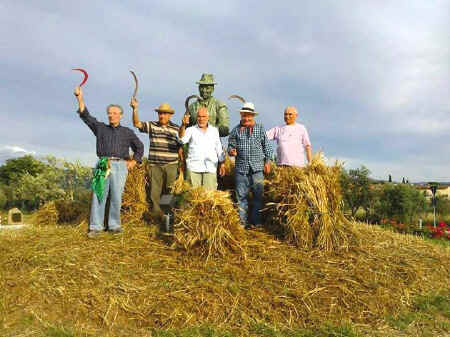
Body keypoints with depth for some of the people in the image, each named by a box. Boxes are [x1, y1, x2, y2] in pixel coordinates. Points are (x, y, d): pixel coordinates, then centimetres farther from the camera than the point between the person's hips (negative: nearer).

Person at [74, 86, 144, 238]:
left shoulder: (127, 132, 16)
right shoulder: (100, 128, 16)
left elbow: (139, 147, 21)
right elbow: (86, 116, 7)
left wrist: (134, 161, 8)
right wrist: (80, 98, -3)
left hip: (120, 166, 0)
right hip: (103, 165, 1)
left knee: (116, 197, -2)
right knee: (98, 195, -5)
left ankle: (114, 225, 9)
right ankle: (96, 226, -1)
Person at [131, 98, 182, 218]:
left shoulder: (176, 129, 6)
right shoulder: (151, 126, 6)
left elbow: (180, 148, 8)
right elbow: (137, 124, -5)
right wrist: (135, 109, -18)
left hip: (171, 165, 0)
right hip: (155, 165, 1)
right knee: (155, 192, 3)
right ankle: (156, 215, 13)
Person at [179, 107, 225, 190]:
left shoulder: (214, 130, 16)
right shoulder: (191, 130, 9)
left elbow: (219, 149, 20)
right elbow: (182, 140, -11)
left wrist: (222, 164, 16)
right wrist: (183, 125, -27)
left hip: (210, 168, 1)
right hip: (194, 167, -1)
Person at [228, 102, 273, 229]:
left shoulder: (260, 129, 8)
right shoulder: (235, 130, 8)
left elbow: (267, 146, 12)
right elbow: (230, 146, 10)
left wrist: (267, 161, 8)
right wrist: (231, 151, -13)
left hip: (257, 168, 0)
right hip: (241, 168, 1)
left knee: (258, 195, 3)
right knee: (241, 196, 3)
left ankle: (256, 222, 14)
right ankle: (243, 222, 13)